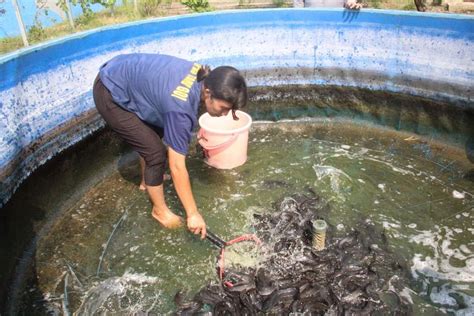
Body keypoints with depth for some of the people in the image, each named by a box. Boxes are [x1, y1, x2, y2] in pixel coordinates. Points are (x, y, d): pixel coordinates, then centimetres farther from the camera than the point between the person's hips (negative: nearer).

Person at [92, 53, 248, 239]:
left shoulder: (202, 76, -11)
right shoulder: (181, 108, -34)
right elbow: (177, 167, -29)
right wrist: (193, 214, -22)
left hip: (123, 76, 9)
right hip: (110, 96, -9)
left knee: (155, 134, 23)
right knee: (155, 151, -7)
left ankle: (147, 181, 47)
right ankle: (159, 210, 14)